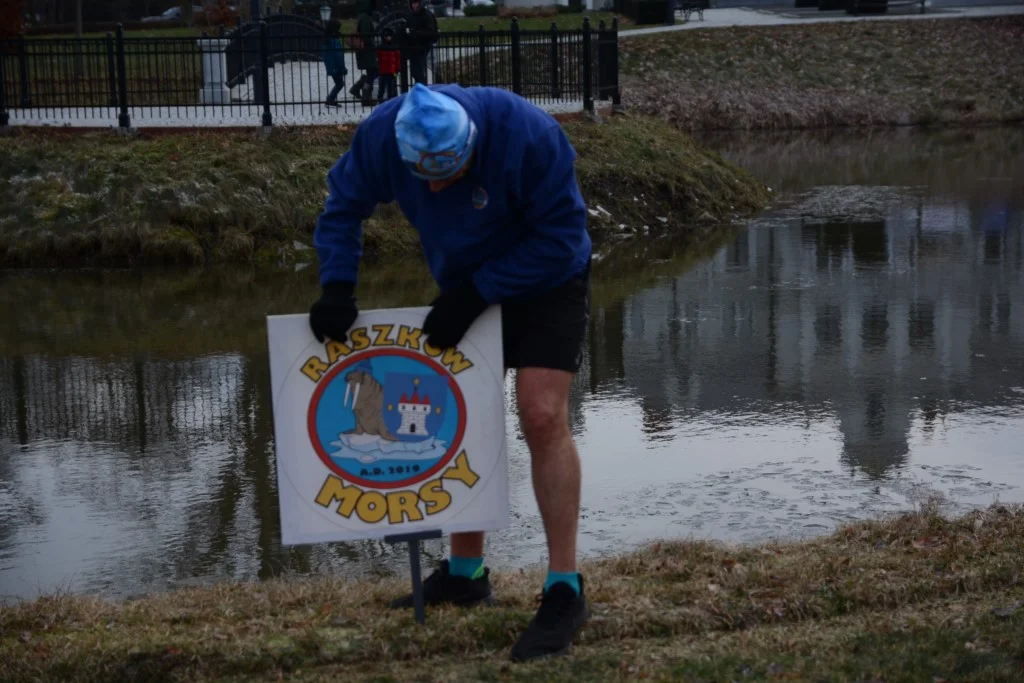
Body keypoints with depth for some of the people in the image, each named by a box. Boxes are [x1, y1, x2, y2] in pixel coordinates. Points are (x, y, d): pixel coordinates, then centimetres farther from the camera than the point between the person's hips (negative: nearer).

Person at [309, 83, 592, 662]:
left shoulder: (528, 135, -34)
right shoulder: (382, 135, -22)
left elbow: (561, 237, -27)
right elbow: (344, 207, -6)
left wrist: (477, 293, -29)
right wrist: (337, 288, -20)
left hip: (548, 283, -5)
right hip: (467, 289, 5)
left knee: (542, 415, -20)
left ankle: (565, 589, -13)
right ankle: (466, 573, 25)